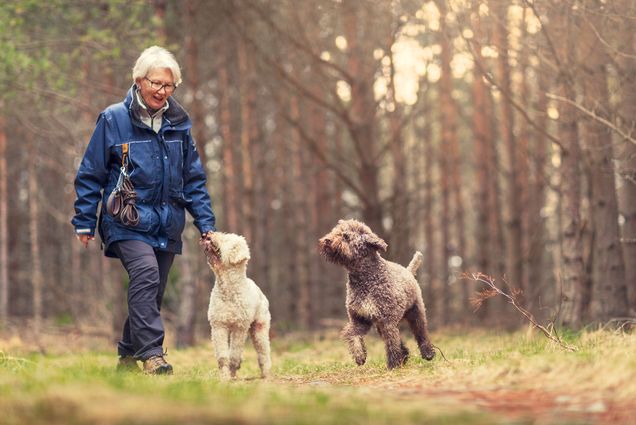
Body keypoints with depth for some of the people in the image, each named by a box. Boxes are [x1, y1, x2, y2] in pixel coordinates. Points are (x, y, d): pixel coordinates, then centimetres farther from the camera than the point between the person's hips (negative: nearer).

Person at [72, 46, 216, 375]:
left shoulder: (179, 123, 8)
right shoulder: (114, 119, -5)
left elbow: (194, 179, 12)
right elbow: (90, 174, 0)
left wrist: (205, 224, 6)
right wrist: (84, 222, -2)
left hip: (166, 224, 5)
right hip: (127, 222, -5)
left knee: (152, 292, 8)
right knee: (145, 273, -27)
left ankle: (128, 355, 26)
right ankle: (151, 354, -32)